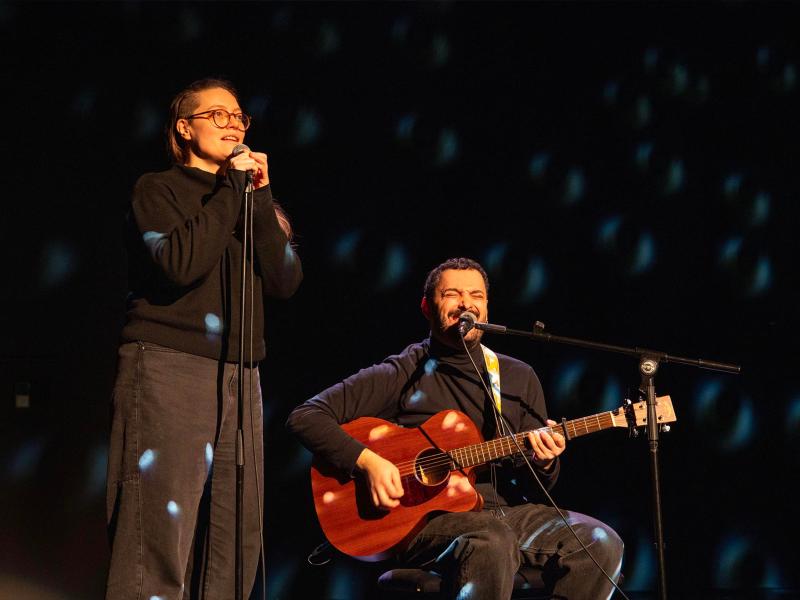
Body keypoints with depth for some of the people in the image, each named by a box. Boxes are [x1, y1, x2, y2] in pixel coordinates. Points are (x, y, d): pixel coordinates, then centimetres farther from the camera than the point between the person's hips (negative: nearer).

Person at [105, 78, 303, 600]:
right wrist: (231, 189, -7)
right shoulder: (158, 190, 4)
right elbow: (180, 263, -15)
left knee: (237, 543, 1)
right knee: (160, 539, -14)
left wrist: (261, 195, -1)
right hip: (168, 367, -6)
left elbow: (285, 281, 5)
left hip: (239, 378, 6)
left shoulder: (254, 200, 21)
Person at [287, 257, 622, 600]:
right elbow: (305, 418, -2)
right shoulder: (403, 375, 3)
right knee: (493, 543, -39)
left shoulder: (518, 377, 16)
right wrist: (367, 461, -15)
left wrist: (543, 463, -6)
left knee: (600, 543, -22)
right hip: (427, 517, -5)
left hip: (507, 508, 5)